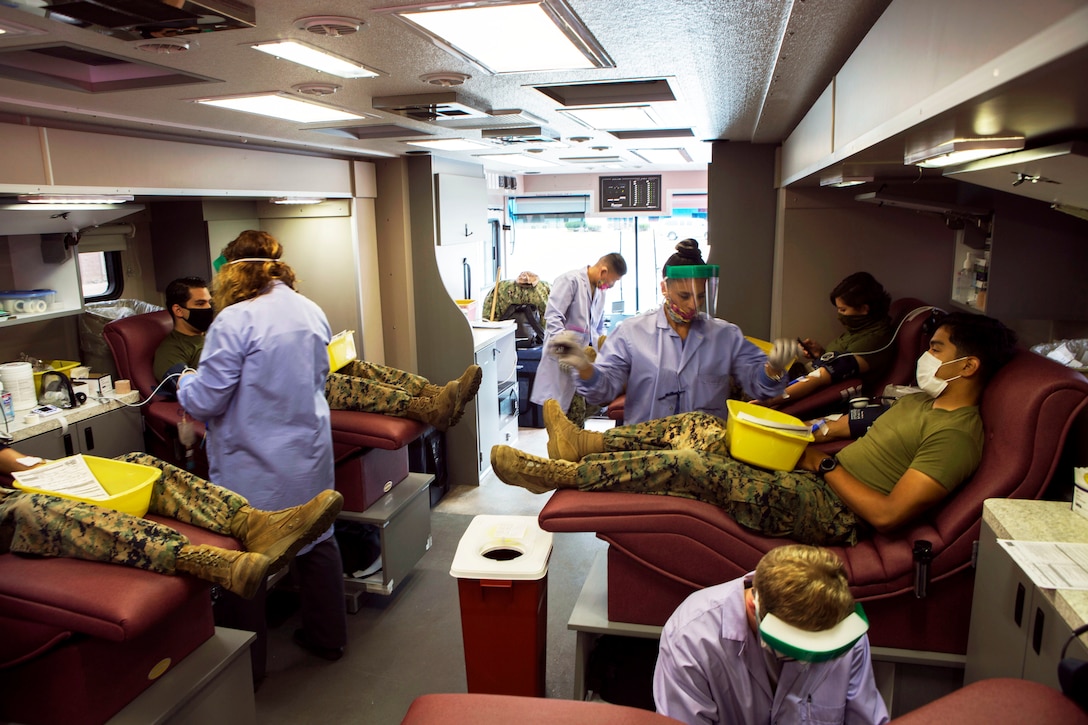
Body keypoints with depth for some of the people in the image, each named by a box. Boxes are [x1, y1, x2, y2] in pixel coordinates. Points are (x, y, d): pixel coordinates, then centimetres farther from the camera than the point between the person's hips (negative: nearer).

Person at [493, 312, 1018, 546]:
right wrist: (824, 430, 6)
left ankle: (562, 474, -16)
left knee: (692, 465, -23)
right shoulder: (922, 400, 17)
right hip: (811, 478, 10)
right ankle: (585, 443, 4)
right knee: (697, 427, 0)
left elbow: (887, 513, -22)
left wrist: (825, 463, -14)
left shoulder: (956, 434, -14)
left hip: (831, 510, -10)